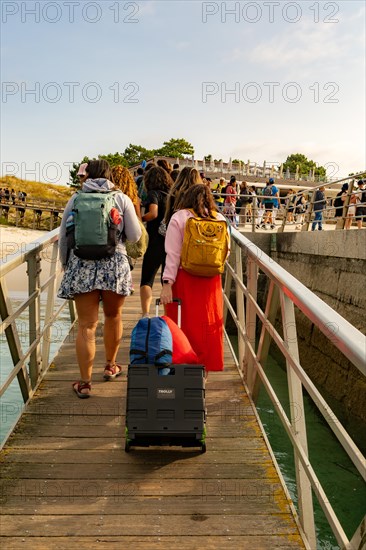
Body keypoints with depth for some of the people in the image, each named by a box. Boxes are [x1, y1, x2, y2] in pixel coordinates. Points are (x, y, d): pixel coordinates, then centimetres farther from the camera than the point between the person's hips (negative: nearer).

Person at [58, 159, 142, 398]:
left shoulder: (76, 199, 6)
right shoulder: (121, 199, 4)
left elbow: (63, 237, 9)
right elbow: (135, 236, 3)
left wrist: (66, 264, 22)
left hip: (82, 264, 0)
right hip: (114, 264, 0)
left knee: (87, 325, 3)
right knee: (113, 316, 21)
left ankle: (85, 382, 6)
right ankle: (111, 366, 36)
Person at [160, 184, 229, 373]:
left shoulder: (179, 217, -5)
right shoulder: (220, 219, 3)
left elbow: (173, 254, -10)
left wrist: (167, 284, -10)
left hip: (185, 279, -2)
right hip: (211, 281, 3)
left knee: (185, 325, 8)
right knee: (209, 325, 13)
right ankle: (205, 369, 23)